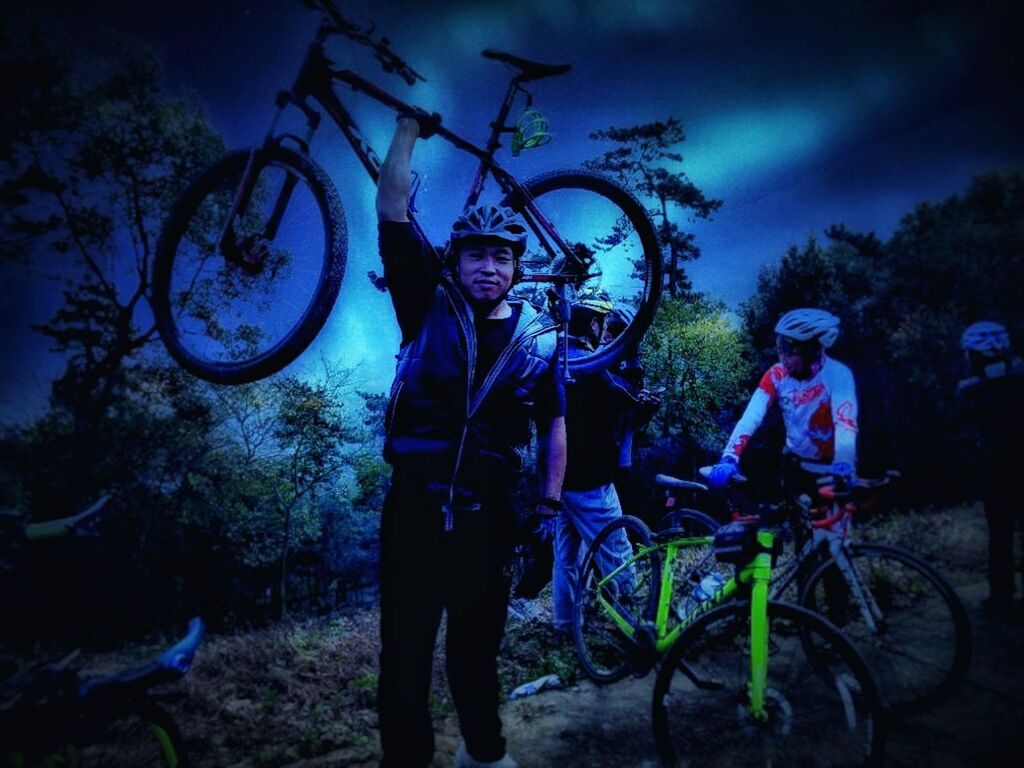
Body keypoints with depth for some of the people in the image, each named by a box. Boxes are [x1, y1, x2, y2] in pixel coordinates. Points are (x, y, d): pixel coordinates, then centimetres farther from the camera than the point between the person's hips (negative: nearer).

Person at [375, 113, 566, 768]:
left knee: (477, 646, 17)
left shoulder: (539, 337, 3)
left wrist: (551, 502, 3)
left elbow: (554, 422, 9)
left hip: (488, 511, 2)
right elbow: (391, 211, -6)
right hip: (416, 503, -1)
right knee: (405, 653, 3)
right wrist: (409, 129, -4)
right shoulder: (428, 309, -1)